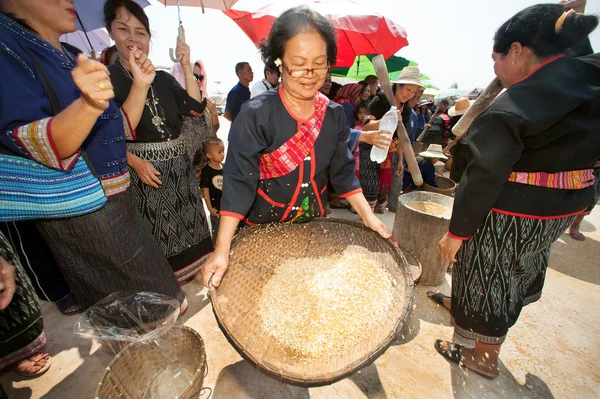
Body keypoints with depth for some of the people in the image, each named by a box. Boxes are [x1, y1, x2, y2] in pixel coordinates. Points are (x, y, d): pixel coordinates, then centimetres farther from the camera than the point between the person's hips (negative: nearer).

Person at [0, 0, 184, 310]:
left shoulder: (74, 60, 12)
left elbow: (121, 128, 14)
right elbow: (31, 143, -23)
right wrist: (89, 105, -40)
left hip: (115, 201, 8)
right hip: (81, 212, -8)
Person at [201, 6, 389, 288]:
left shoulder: (334, 115, -6)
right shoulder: (256, 115, -22)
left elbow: (343, 172, -1)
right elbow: (239, 183, -24)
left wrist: (368, 216, -9)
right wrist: (222, 251, -28)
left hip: (315, 227, 5)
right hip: (262, 228, -4)